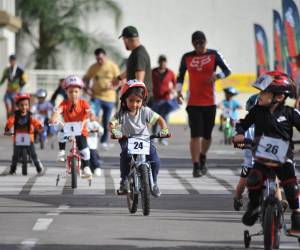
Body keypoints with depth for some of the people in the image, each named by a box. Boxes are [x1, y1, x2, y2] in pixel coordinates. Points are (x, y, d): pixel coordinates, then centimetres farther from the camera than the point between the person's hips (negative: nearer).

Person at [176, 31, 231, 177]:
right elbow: (180, 76, 14)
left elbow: (227, 70, 2)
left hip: (210, 102, 1)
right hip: (193, 103, -1)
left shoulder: (213, 55, 3)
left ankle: (202, 158, 36)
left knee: (207, 135, 10)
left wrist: (217, 76, -19)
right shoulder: (187, 58, 6)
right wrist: (178, 91, -1)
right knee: (195, 135, -10)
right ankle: (196, 166, -11)